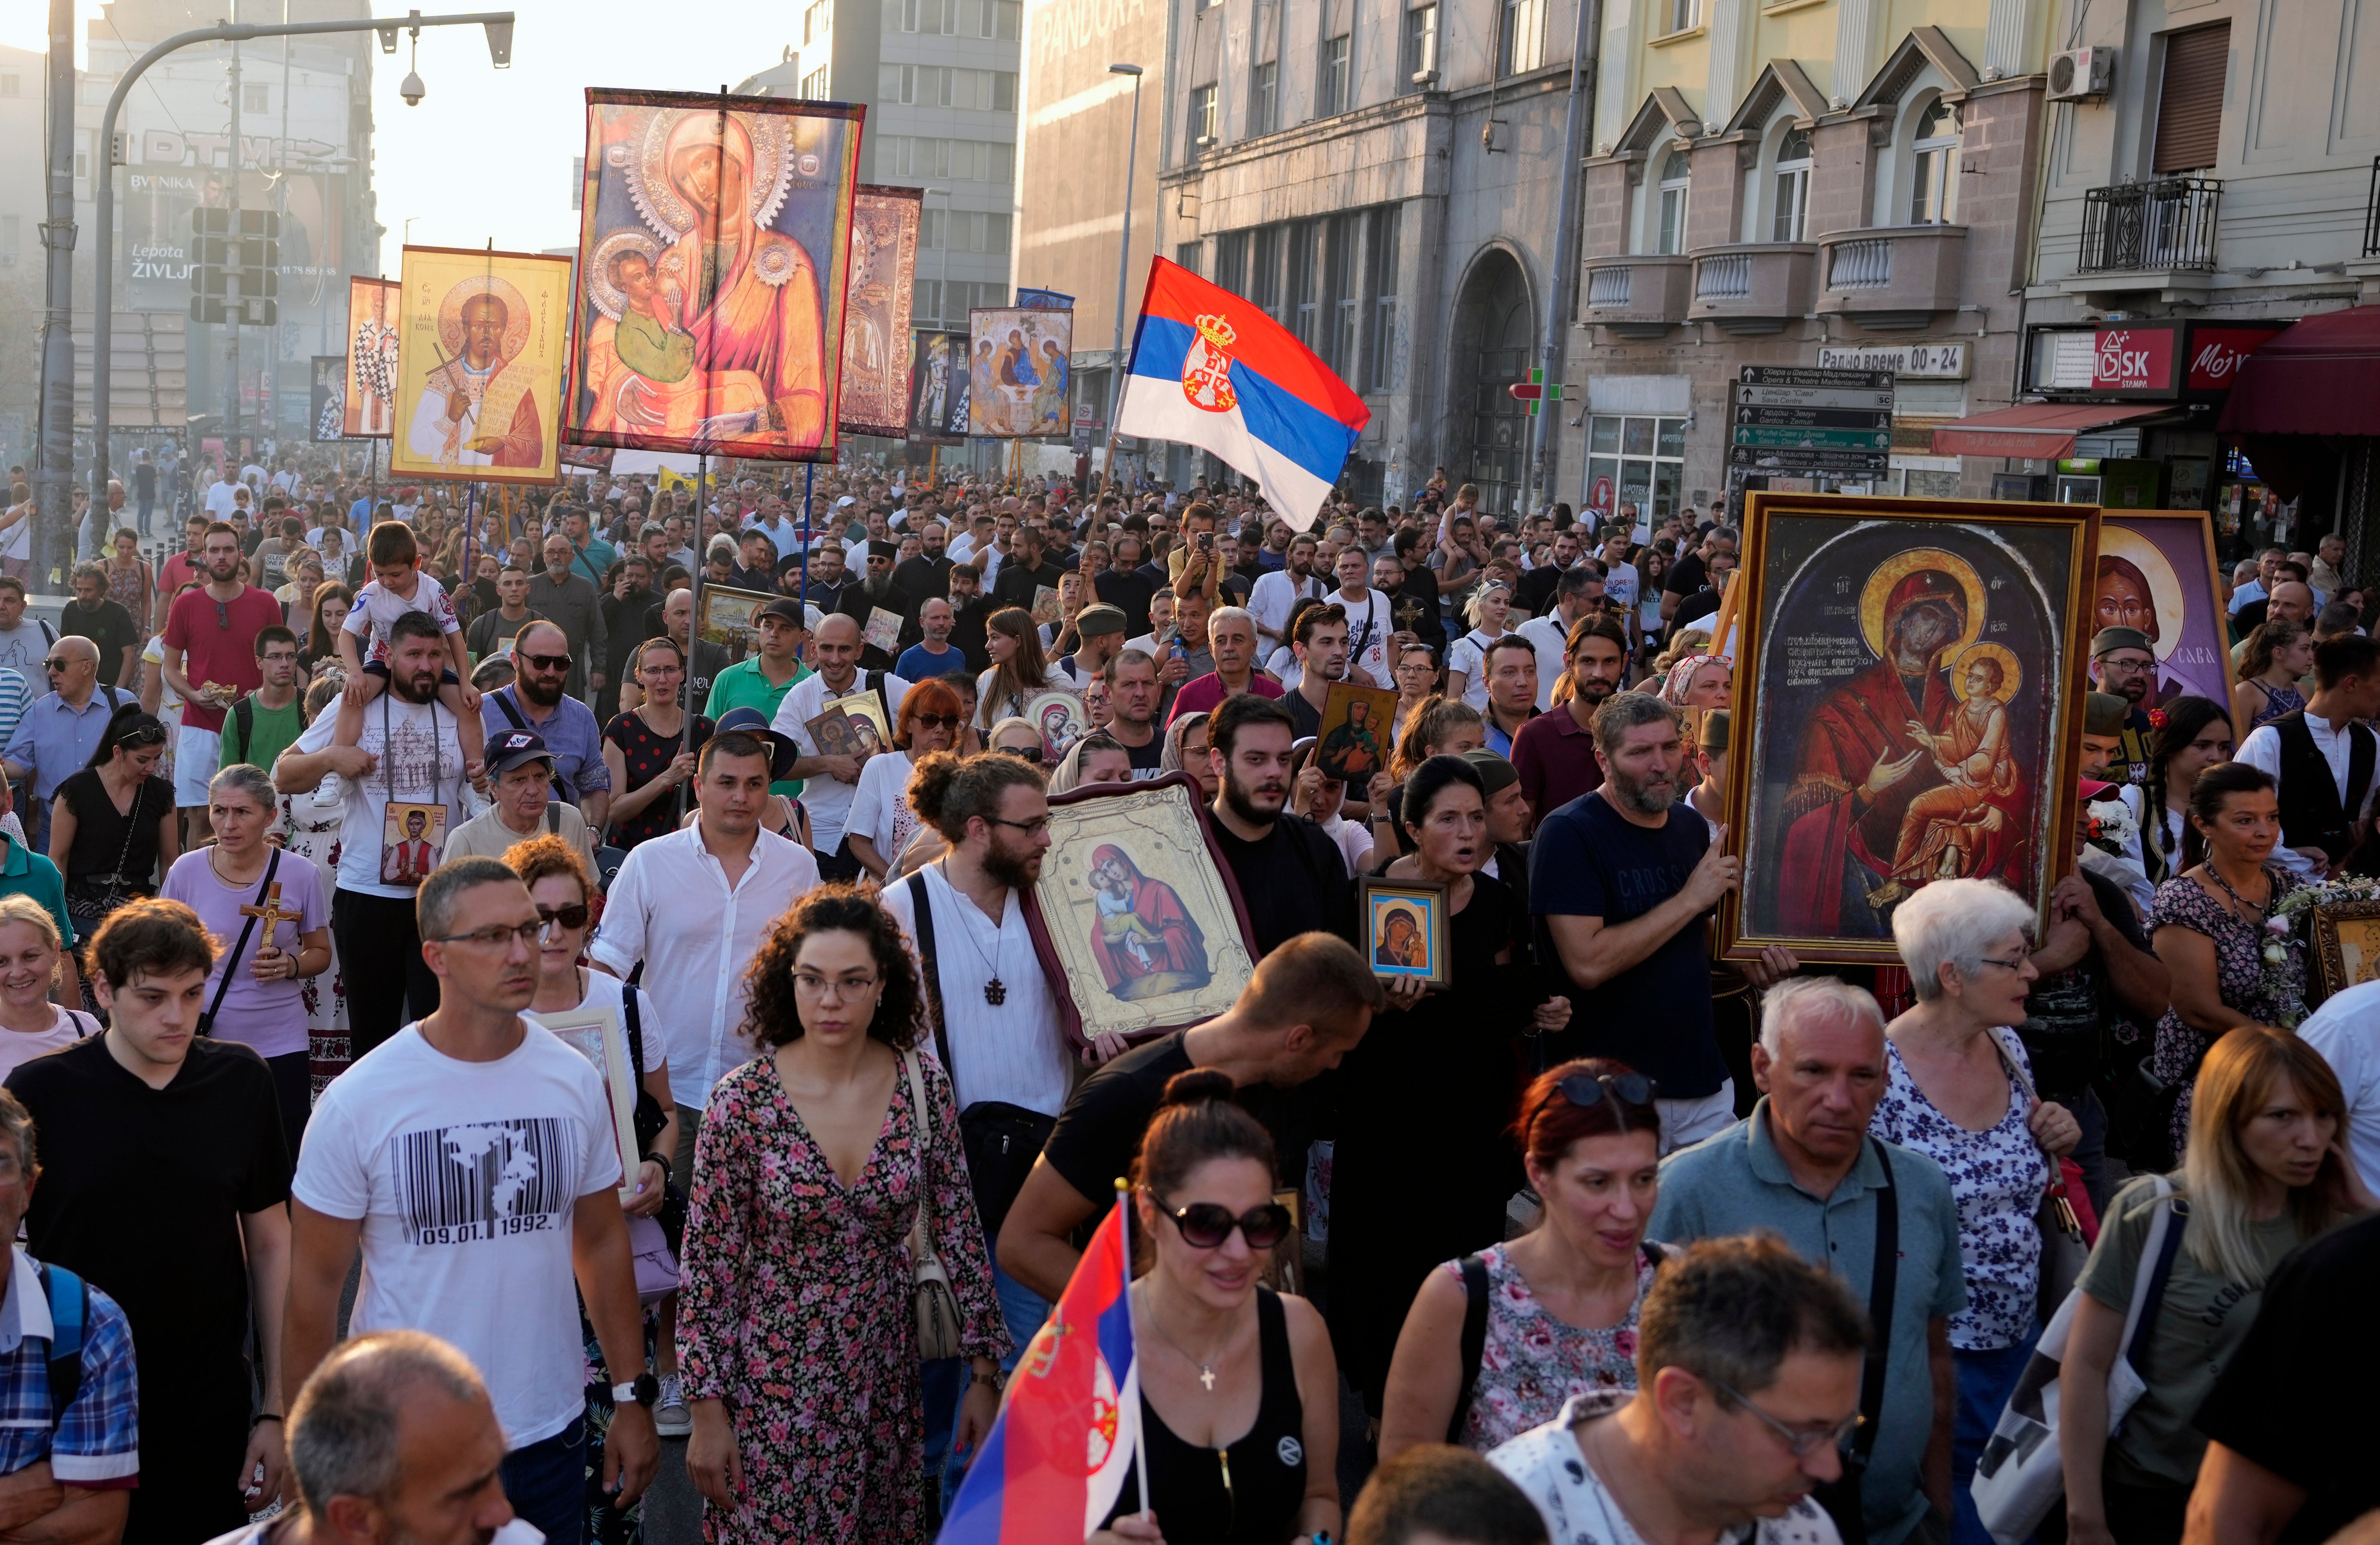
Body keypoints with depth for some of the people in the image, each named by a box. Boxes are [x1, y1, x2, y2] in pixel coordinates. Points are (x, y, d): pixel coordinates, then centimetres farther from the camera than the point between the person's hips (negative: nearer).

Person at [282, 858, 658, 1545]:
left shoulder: (576, 1082, -3)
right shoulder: (358, 1101, -12)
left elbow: (602, 1242, 6)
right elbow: (315, 1282, -6)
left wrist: (633, 1397, 5)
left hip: (551, 1434, 3)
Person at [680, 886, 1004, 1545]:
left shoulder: (924, 1085, -6)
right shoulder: (742, 1101, -13)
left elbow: (958, 1233, 1)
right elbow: (708, 1263, -8)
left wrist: (985, 1373, 1)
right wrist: (707, 1410, -8)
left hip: (887, 1378, 3)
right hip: (775, 1385, -2)